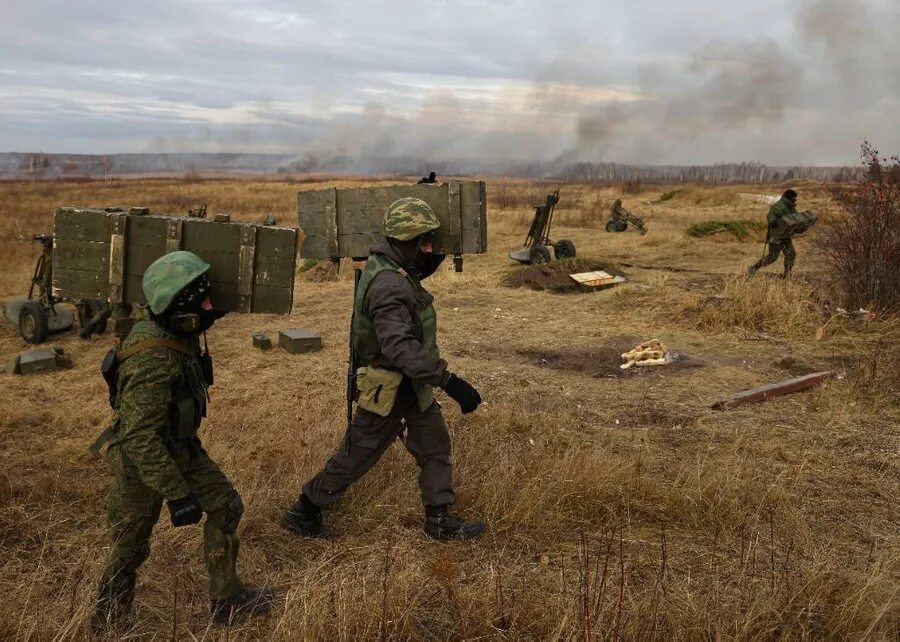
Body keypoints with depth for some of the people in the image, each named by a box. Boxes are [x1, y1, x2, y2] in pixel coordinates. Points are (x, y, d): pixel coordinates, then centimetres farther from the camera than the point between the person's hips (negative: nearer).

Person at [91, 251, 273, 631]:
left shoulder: (177, 333, -8)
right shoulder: (153, 361, -36)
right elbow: (140, 438, -34)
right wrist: (176, 494, -30)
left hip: (179, 448, 8)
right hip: (141, 461, -8)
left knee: (225, 507, 11)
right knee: (130, 545, 12)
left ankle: (226, 601, 26)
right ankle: (105, 622, 37)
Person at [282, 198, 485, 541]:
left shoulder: (388, 262, -1)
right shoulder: (388, 286, -31)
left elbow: (424, 266, 22)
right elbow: (401, 348, -39)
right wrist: (449, 381, -41)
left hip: (411, 383, 9)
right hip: (390, 388, -9)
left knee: (436, 446, 15)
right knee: (356, 456, 7)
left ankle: (440, 520, 27)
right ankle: (302, 512, 25)